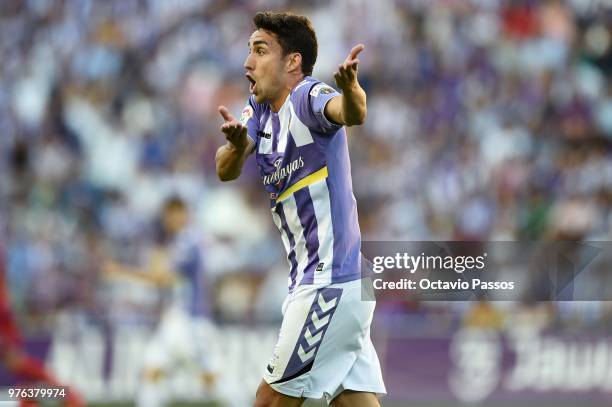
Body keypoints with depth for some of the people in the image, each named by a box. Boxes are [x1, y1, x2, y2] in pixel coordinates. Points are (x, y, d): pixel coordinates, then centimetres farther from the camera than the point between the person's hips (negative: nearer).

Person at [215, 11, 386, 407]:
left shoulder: (307, 96, -13)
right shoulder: (258, 109, 13)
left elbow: (350, 113, -35)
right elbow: (226, 170, -1)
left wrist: (350, 88, -59)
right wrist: (237, 145, -24)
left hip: (330, 284, -9)